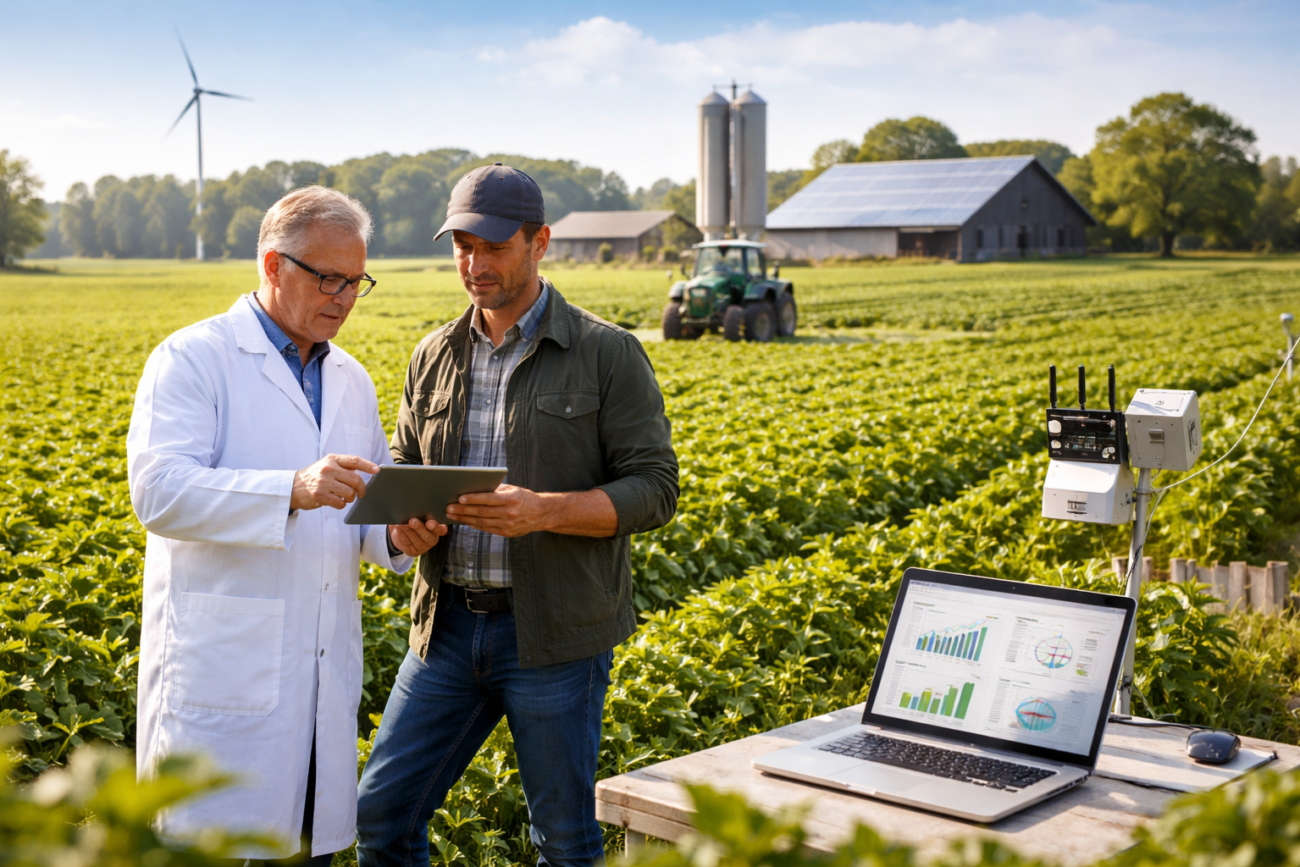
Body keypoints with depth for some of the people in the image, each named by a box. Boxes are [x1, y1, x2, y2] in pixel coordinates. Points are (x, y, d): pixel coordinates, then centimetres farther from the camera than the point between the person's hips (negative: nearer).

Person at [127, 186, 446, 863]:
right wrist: (294, 490, -30)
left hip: (324, 675, 6)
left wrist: (398, 535, -2)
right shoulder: (192, 360, -4)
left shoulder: (351, 381, 17)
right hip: (223, 673, -6)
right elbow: (158, 491, -17)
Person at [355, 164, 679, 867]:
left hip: (554, 631, -4)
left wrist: (544, 511, -24)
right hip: (447, 625, 4)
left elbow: (654, 490, -8)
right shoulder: (435, 357, 9)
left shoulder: (607, 354, -5)